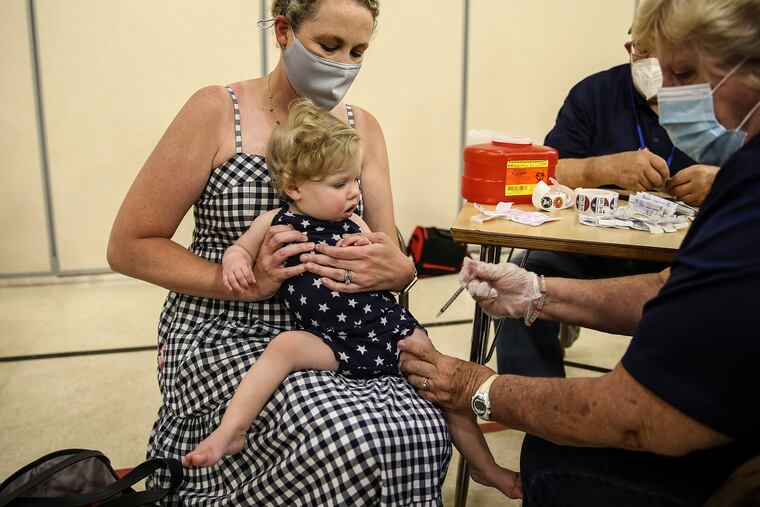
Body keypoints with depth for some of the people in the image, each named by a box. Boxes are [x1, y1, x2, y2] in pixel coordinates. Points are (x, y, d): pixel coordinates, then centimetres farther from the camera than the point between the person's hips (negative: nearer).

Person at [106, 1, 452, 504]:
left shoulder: (362, 127, 7)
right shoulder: (218, 110, -6)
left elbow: (392, 256, 5)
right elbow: (129, 246, -6)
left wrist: (397, 269, -20)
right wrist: (247, 282, -20)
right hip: (226, 334, -3)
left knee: (423, 432, -24)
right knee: (349, 437, -30)